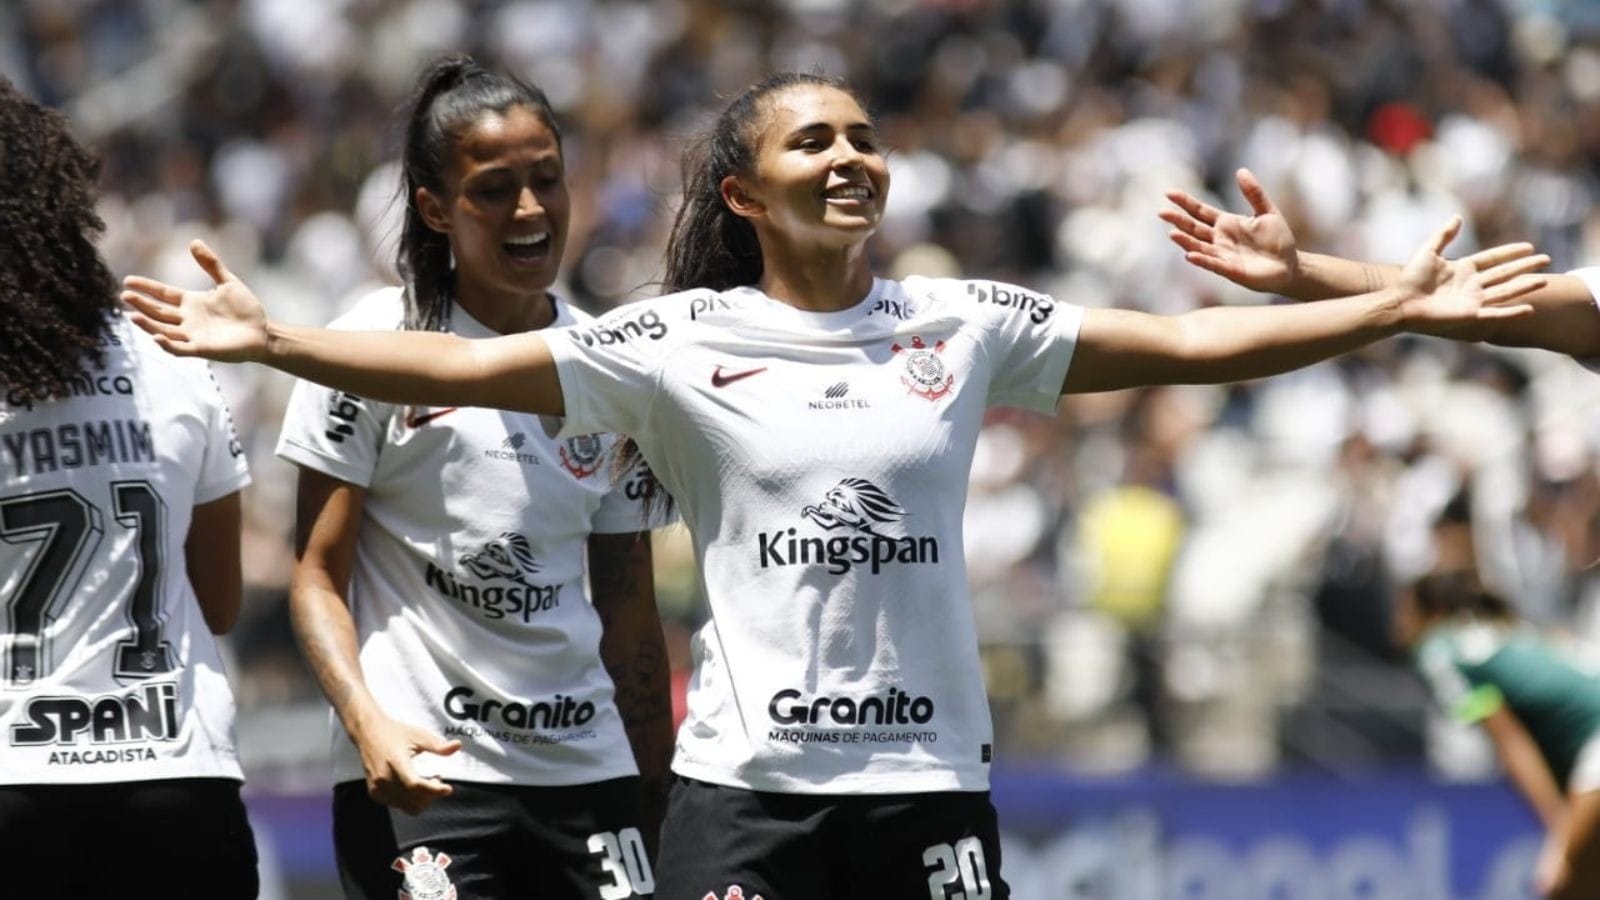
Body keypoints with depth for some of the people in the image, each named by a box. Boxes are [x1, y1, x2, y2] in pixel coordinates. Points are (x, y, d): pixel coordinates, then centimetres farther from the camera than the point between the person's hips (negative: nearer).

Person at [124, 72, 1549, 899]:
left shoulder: (960, 327, 6)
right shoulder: (680, 341, 0)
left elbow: (1189, 344, 7)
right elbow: (463, 367, -7)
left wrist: (1396, 308, 2)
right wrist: (272, 341, -18)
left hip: (930, 778, 2)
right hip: (746, 783, -2)